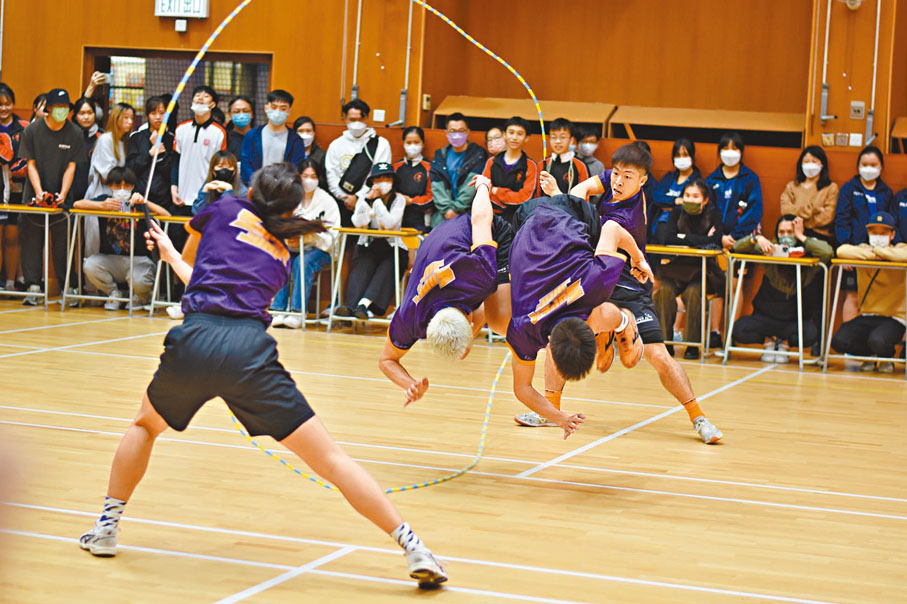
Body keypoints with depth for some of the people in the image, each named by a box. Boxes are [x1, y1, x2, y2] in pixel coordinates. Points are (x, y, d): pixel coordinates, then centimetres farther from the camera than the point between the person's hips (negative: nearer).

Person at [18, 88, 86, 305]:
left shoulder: (75, 134, 1)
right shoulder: (32, 130, 1)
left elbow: (71, 167, 1)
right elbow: (31, 164, 0)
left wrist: (63, 194, -11)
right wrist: (38, 191, -12)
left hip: (62, 199, 0)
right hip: (35, 197, 0)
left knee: (63, 241, -3)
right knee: (31, 240, -2)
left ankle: (67, 287, 2)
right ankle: (33, 287, 1)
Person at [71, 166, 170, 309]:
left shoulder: (137, 203, -2)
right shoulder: (106, 200, 3)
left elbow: (167, 215, -13)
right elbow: (77, 204, -9)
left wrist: (145, 203, -27)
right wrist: (102, 205, -24)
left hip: (138, 260, -2)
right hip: (110, 258, 2)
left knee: (139, 281, -32)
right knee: (90, 266, -26)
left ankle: (141, 297, 11)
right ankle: (113, 294, 5)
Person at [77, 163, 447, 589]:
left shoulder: (224, 209, 20)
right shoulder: (281, 256, 26)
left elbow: (193, 262, 38)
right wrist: (169, 254, 55)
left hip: (195, 339, 0)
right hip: (250, 347, 0)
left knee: (145, 425, 31)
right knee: (330, 459, 0)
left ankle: (105, 529, 33)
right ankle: (413, 548, -7)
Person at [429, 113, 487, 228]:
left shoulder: (478, 155, 6)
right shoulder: (440, 156, 17)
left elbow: (472, 187, -4)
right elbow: (437, 187, 6)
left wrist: (456, 209, -11)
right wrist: (446, 209, -9)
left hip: (467, 213, -3)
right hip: (442, 215, 3)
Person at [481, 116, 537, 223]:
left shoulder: (530, 166, 4)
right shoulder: (492, 162, 14)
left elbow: (524, 197, -5)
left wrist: (496, 191, -1)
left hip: (517, 218, -2)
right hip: (491, 216, 2)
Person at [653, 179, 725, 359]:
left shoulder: (713, 215, -4)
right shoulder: (677, 212, 3)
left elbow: (713, 242, -20)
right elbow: (665, 238, -13)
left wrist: (685, 238, -15)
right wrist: (699, 240, -15)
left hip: (703, 269, -2)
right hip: (678, 267, 3)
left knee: (693, 292, -32)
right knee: (664, 290, -26)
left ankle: (692, 344, -20)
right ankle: (665, 342, -17)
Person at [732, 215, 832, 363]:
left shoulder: (808, 255, -9)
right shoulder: (771, 250, -3)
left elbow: (828, 252, -30)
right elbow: (738, 247, -6)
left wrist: (801, 236, -19)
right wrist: (757, 238, -26)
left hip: (794, 319, -1)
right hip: (766, 315, 1)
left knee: (811, 334, -32)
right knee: (739, 330, -25)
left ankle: (784, 343, 5)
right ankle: (768, 341, 10)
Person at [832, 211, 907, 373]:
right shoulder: (864, 249, 10)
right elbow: (842, 250, -12)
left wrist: (877, 251, -12)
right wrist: (872, 255, -13)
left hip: (894, 318, -3)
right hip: (866, 316, 3)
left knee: (878, 340, -34)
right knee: (839, 341, -22)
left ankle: (887, 358, 7)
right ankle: (871, 355, 13)